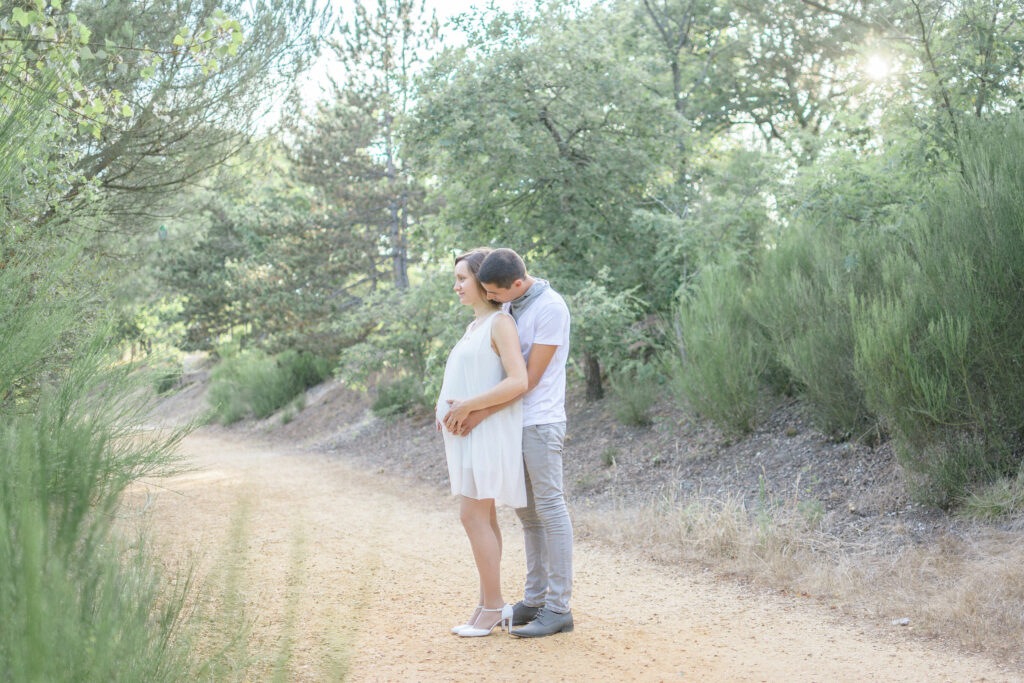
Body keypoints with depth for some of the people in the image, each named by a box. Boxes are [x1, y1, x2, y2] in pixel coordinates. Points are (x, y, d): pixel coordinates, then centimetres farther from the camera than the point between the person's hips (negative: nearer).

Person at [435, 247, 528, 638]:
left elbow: (518, 381, -23)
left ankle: (493, 607, 1)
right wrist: (448, 409, 8)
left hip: (490, 432, -9)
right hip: (470, 434, 9)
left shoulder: (501, 323, -12)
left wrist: (468, 407, -20)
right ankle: (488, 607, 14)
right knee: (482, 518, 9)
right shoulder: (476, 327, 17)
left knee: (474, 517, -8)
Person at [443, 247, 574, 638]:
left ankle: (558, 608, 1)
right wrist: (461, 405, -3)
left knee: (550, 510, -5)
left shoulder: (551, 308, -16)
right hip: (515, 422, 9)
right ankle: (535, 600, 19)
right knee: (528, 513, 11)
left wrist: (480, 415, -17)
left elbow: (530, 377, -17)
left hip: (540, 422, -9)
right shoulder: (509, 306, 12)